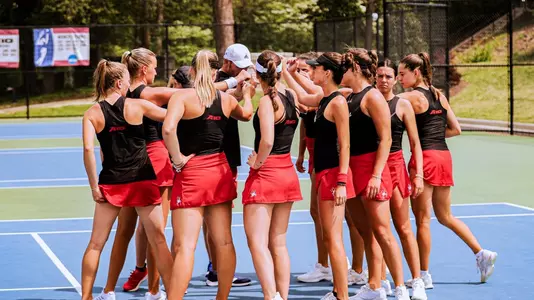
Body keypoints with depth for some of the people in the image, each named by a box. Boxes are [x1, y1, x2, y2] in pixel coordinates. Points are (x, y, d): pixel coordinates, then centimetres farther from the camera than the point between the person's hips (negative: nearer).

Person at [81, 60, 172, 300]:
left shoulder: (92, 114, -2)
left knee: (96, 243, 9)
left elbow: (88, 149, -12)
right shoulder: (137, 105, -3)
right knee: (158, 241, 5)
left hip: (111, 183, 1)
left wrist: (94, 186, -7)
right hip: (143, 181, -1)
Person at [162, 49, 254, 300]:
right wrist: (247, 95, 48)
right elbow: (246, 114, 29)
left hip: (191, 173, -5)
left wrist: (178, 159, -15)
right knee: (224, 242, 12)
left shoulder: (183, 96, -11)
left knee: (184, 246, -9)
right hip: (220, 171, 5)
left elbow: (168, 129, -28)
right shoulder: (226, 99, 6)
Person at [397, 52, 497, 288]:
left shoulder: (411, 96, -9)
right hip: (444, 156, 7)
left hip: (424, 158, -7)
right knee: (445, 216, 20)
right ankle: (482, 254, 16)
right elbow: (456, 129, 16)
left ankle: (424, 275, 5)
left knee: (422, 218, 0)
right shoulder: (439, 96, 12)